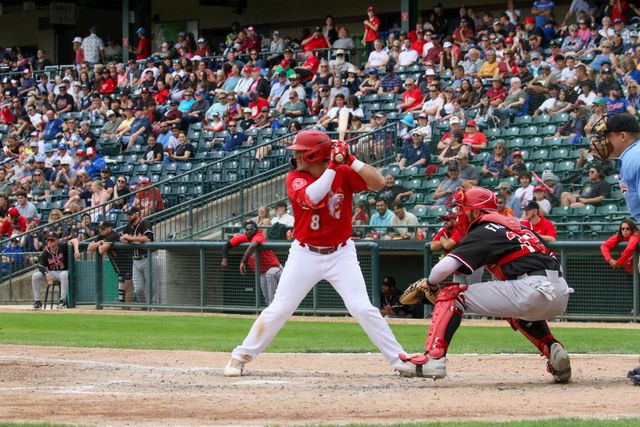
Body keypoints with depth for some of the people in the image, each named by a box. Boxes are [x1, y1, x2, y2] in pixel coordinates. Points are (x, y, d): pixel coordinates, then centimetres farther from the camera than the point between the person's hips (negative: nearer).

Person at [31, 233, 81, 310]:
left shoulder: (63, 247, -8)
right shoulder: (45, 253, 0)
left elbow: (74, 240, -21)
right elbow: (41, 267, -9)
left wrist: (76, 251, -41)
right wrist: (47, 274, -31)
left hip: (64, 271, -4)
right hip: (51, 273, 4)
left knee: (64, 274, -40)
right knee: (35, 276, -18)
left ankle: (62, 300, -34)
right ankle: (37, 302, -13)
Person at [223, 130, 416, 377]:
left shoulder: (344, 174, -6)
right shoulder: (295, 178, -8)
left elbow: (378, 183, -19)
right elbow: (312, 197, -29)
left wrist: (350, 160, -25)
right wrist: (333, 166, -28)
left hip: (340, 254, 0)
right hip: (305, 255, 0)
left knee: (363, 309, -10)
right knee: (279, 309, 0)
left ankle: (399, 359, -3)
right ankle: (241, 356, 13)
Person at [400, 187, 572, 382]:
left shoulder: (482, 232, 2)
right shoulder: (513, 223, 26)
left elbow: (445, 267, -7)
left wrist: (430, 283, 16)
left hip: (533, 290, -8)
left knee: (451, 293, 2)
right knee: (517, 311, 43)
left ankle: (433, 358, -10)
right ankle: (552, 349, 19)